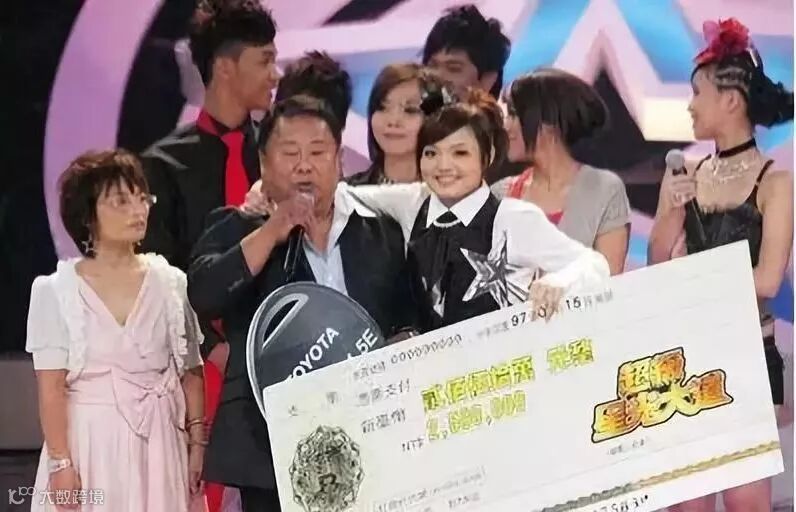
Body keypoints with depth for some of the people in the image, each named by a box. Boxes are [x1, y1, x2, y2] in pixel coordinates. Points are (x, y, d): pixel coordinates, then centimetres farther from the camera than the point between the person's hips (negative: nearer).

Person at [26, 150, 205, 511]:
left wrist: (197, 441, -1)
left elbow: (190, 373, 7)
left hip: (159, 443, 2)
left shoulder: (170, 282, 4)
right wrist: (61, 463, -13)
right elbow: (51, 387, -6)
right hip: (89, 442, -2)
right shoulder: (56, 290, -3)